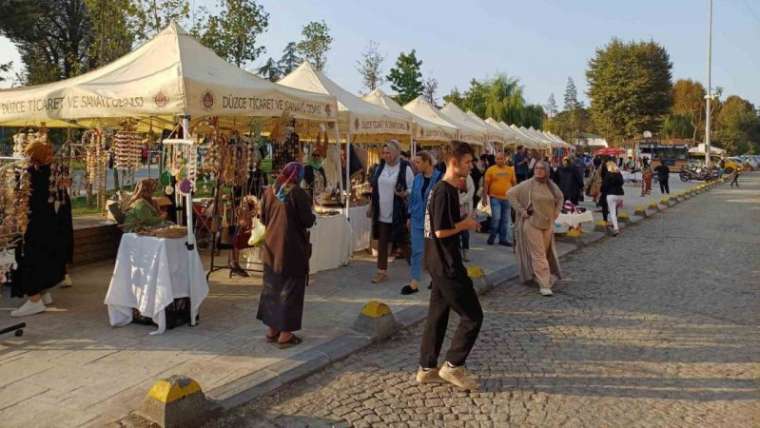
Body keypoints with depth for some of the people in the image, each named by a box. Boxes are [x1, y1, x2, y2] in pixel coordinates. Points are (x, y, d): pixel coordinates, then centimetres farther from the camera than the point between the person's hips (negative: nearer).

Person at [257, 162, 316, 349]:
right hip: (292, 249, -6)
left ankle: (272, 330, 25)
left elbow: (263, 218, 8)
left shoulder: (269, 191, 1)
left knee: (272, 287, 17)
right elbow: (308, 221, -14)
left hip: (271, 247, 6)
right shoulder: (298, 193, -15)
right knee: (290, 290, 5)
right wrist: (312, 216, 7)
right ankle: (285, 334, 10)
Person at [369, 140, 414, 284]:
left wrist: (405, 194, -27)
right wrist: (372, 206, 14)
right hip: (382, 213, 5)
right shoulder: (380, 167, 8)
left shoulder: (405, 168, -9)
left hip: (398, 213, -5)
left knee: (402, 241, 7)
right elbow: (375, 187, 15)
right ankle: (382, 271, 14)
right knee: (382, 242, 6)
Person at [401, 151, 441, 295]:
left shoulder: (440, 178, -12)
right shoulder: (417, 178, 3)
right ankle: (415, 282, 6)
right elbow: (412, 198, 11)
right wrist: (410, 216, 11)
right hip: (418, 220, 4)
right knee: (416, 251, 2)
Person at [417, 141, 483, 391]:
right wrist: (465, 224, -10)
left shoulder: (444, 189, 12)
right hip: (447, 265, -10)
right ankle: (453, 366, 8)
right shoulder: (445, 192, -19)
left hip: (440, 263, 10)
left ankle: (427, 369, 23)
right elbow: (441, 231, -23)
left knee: (438, 314, 15)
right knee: (472, 316, -2)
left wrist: (464, 223, 8)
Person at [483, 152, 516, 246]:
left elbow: (514, 183, 12)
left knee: (505, 220, 8)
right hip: (495, 198, -4)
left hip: (507, 198, 4)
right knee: (496, 218, -11)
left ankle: (503, 239, 19)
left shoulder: (510, 170, 6)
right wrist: (485, 197, -6)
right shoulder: (491, 170, -3)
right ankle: (492, 236, 11)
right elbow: (486, 184, -3)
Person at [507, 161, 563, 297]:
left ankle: (535, 275, 32)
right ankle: (544, 285, -5)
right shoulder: (527, 185, -10)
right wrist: (521, 210, -13)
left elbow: (560, 197, 23)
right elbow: (511, 193, -10)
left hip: (548, 224, 5)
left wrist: (556, 211, 11)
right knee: (538, 254, -6)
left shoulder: (551, 186, 5)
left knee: (546, 253, 12)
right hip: (532, 223, -5)